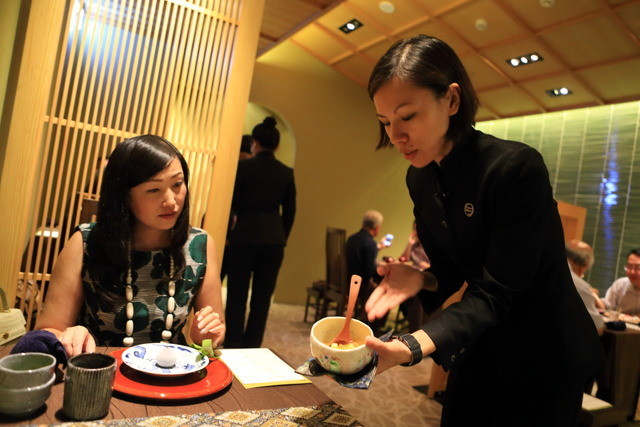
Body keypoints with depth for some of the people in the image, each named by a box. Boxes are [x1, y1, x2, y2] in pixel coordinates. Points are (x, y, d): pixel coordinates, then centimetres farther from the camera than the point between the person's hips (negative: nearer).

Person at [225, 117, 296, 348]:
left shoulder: (244, 166, -6)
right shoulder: (286, 173, 4)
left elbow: (233, 204, -3)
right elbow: (289, 212, 7)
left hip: (245, 236, -3)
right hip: (274, 239, 3)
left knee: (237, 296, 7)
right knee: (262, 298, 10)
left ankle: (233, 346, 12)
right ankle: (252, 347, 17)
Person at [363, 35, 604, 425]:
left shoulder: (517, 168, -27)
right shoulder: (420, 179, -5)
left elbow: (496, 292, -28)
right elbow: (450, 268, 3)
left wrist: (412, 347, -42)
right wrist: (422, 281, -21)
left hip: (544, 353, -6)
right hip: (480, 345, 6)